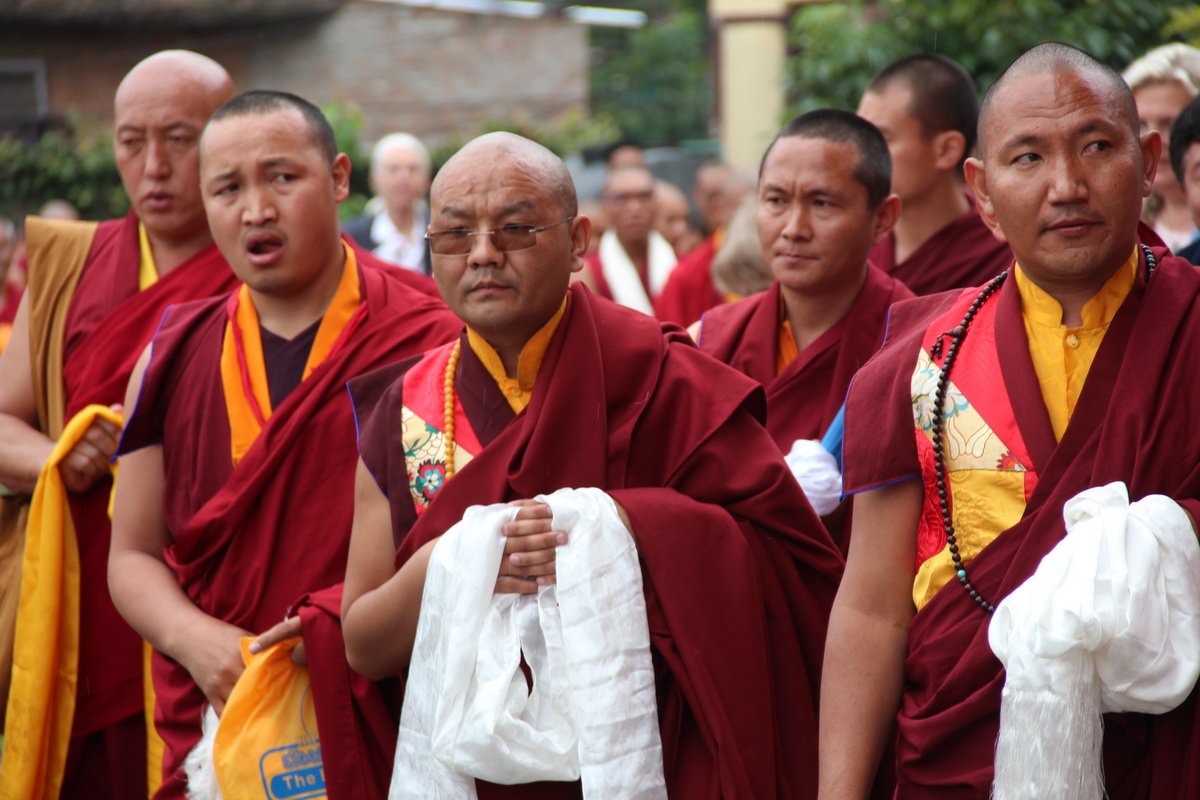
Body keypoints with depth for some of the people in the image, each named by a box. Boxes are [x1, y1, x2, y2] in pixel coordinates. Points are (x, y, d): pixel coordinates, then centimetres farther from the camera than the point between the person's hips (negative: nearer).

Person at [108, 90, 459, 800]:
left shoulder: (432, 348, -5)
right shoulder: (174, 361, 7)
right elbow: (133, 556, 10)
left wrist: (345, 635, -21)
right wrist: (196, 639, -10)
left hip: (386, 740, -3)